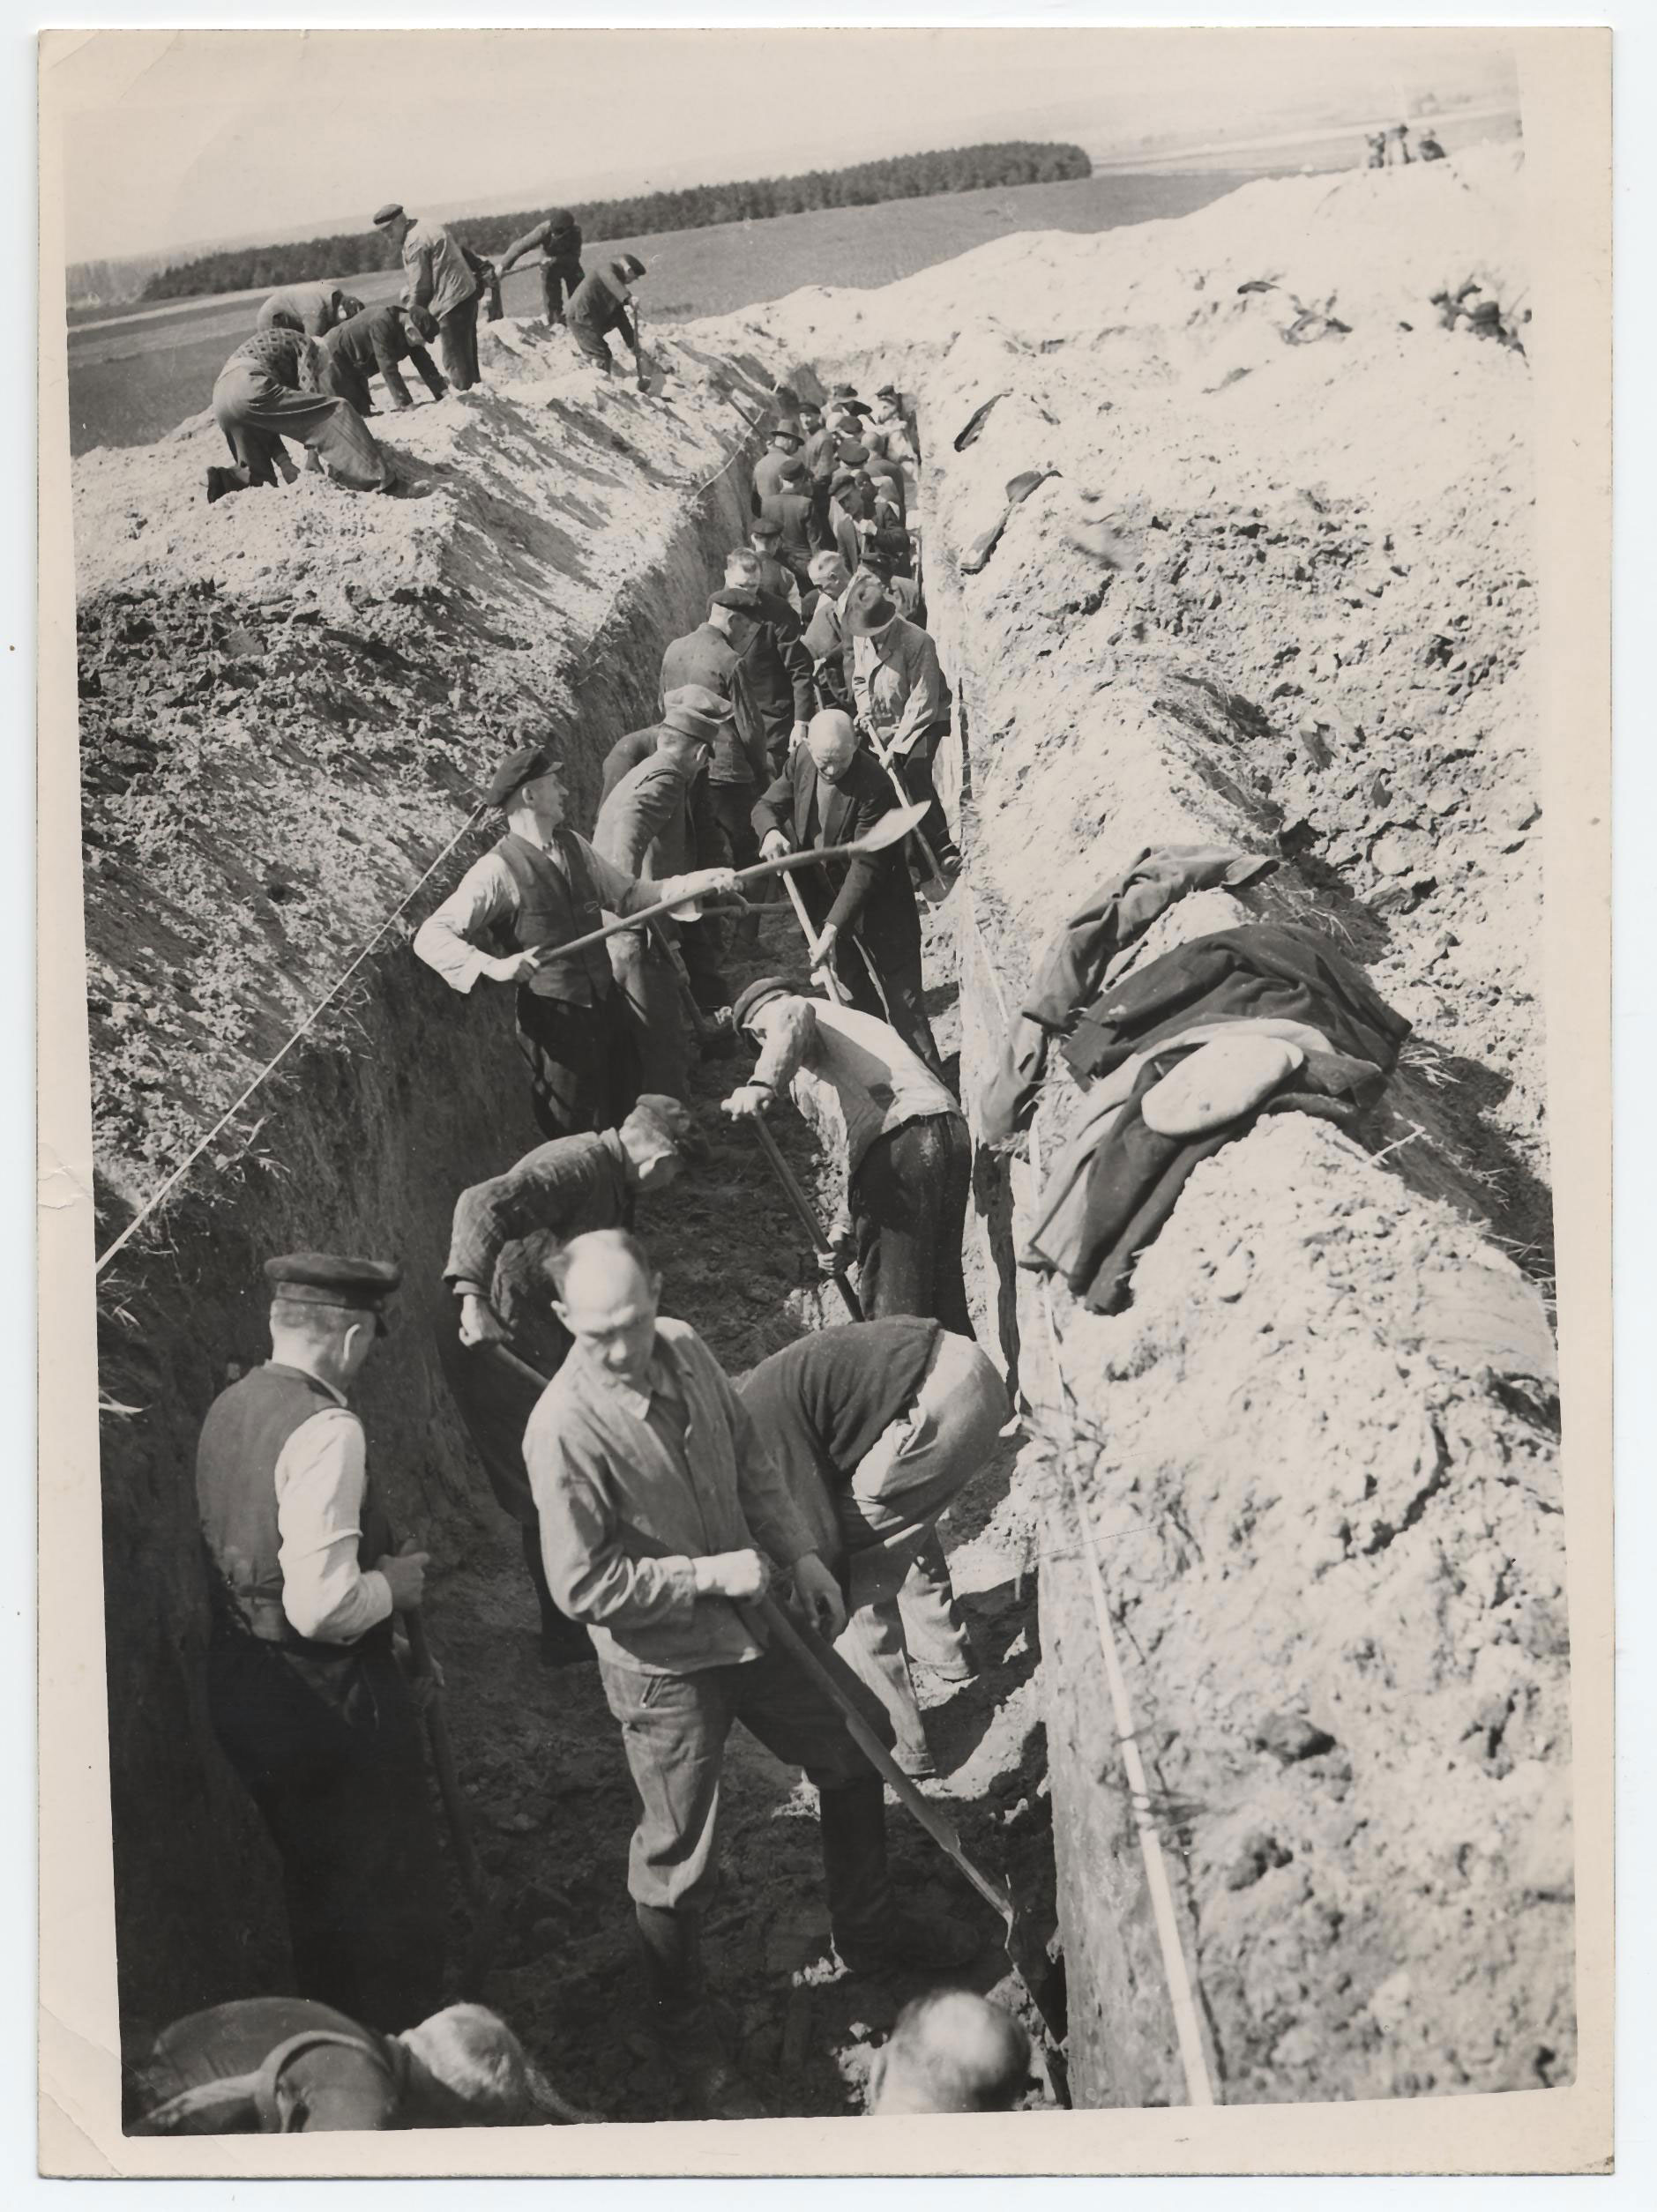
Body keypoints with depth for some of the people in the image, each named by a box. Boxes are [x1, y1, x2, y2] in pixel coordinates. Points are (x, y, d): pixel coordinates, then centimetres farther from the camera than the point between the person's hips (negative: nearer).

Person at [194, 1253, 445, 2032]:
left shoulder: (228, 1408, 3)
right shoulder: (325, 1429, -24)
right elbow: (322, 1607, -29)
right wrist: (392, 1584, -10)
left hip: (243, 1691, 9)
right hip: (329, 1702, -9)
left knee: (316, 1884, 26)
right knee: (396, 1905, 10)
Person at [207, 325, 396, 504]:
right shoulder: (305, 345, 21)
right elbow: (311, 396, 4)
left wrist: (284, 462, 17)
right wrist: (313, 455, 1)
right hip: (249, 388, -8)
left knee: (262, 478, 21)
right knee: (334, 412, -7)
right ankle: (379, 478, -23)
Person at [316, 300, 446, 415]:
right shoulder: (382, 324, -35)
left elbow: (424, 363, -4)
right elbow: (389, 369, -37)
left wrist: (442, 391, -12)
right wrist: (406, 403, -37)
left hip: (355, 366, 9)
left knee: (365, 411, 12)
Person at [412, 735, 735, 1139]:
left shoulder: (574, 847, 7)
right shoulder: (498, 871, -14)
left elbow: (629, 896, 13)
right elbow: (429, 937, -17)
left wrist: (704, 881, 4)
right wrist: (495, 966, -30)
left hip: (607, 1005, 7)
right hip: (555, 1023, -6)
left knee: (628, 1118, 16)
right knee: (573, 1145, 5)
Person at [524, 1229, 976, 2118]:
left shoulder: (685, 1347, -9)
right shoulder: (563, 1430, -29)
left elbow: (750, 1457, 7)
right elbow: (584, 1586, -25)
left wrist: (799, 1551, 0)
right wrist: (709, 1574, -23)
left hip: (753, 1623, 7)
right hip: (665, 1666, -7)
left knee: (850, 1759, 22)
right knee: (678, 1855, 8)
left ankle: (867, 1934, 47)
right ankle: (682, 2030, 35)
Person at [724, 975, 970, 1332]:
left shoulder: (779, 1011, 15)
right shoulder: (850, 1021, 39)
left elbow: (793, 1017, -14)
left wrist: (762, 1084, -31)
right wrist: (846, 1226, 30)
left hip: (900, 1139, -8)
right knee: (943, 1283, 13)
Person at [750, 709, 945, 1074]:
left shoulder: (874, 785, -27)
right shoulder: (802, 760, -7)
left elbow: (866, 866, -27)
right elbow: (766, 804, 7)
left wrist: (833, 927, -31)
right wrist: (770, 830, -19)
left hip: (875, 904, -6)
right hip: (824, 898, 6)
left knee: (903, 1000, -2)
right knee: (855, 993, 18)